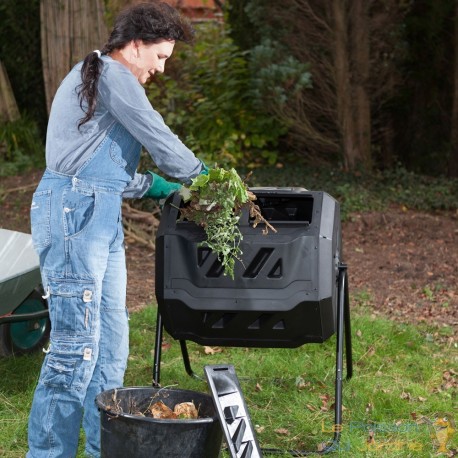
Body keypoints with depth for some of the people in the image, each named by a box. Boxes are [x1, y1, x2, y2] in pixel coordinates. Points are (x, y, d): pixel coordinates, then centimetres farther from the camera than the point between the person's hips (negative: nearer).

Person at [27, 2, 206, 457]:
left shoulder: (94, 76, 24)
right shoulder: (111, 75, -8)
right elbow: (159, 139, -6)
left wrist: (154, 186, 24)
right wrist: (198, 173, 12)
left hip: (100, 221, 11)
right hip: (73, 213, -11)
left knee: (110, 344, 10)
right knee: (75, 346, -11)